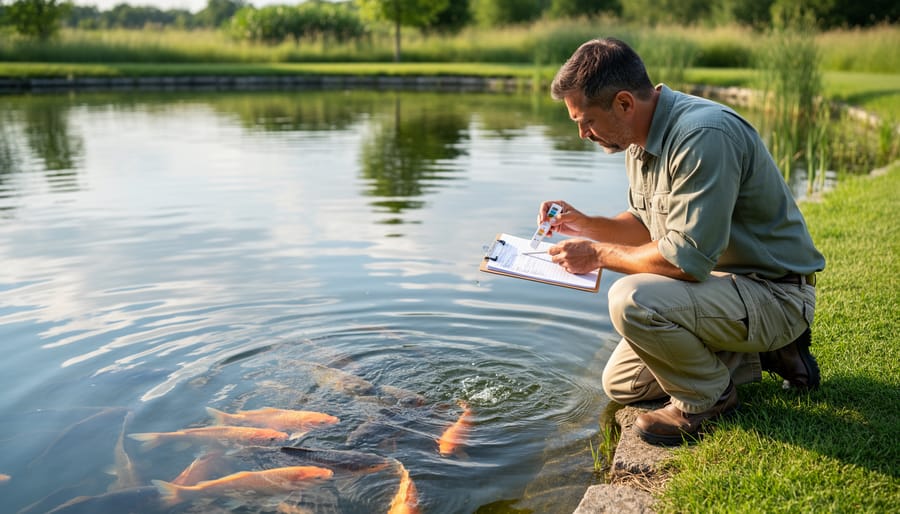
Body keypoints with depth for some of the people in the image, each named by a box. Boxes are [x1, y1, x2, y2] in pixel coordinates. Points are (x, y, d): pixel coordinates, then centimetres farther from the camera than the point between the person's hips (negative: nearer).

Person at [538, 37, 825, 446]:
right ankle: (760, 354, 17)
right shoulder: (639, 137, 2)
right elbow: (648, 224, 14)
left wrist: (599, 254, -19)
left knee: (632, 300, -33)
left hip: (773, 295, -9)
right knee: (621, 385, 12)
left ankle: (707, 397, -5)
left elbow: (686, 259, -31)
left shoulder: (703, 136, -28)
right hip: (721, 282, 10)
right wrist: (586, 224, -2)